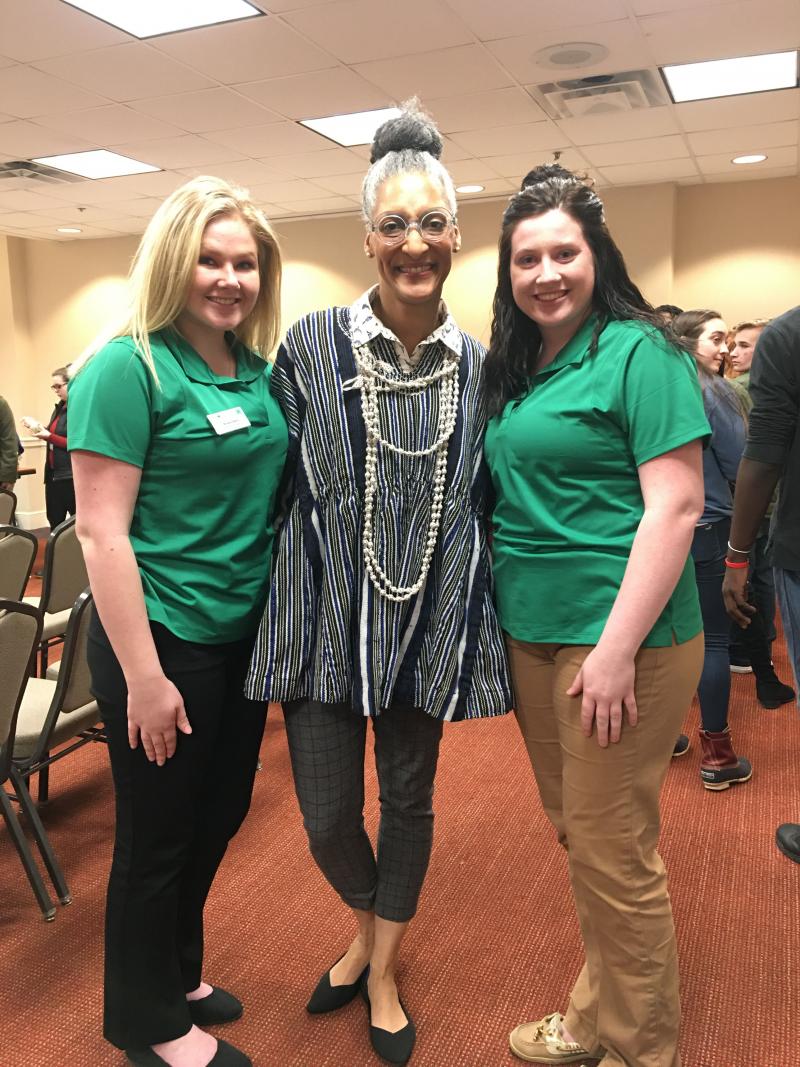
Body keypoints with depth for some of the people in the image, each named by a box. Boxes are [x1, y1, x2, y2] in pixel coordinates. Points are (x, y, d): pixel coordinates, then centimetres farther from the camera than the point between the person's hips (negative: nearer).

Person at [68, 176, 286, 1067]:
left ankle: (178, 974, 45)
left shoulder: (259, 372, 6)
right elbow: (100, 531, -18)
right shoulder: (127, 368, -15)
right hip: (165, 640, -7)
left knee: (219, 818, 20)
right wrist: (144, 676, -18)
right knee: (158, 835, 10)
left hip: (244, 635, 7)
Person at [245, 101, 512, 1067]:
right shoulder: (312, 345, -3)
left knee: (409, 799, 14)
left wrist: (474, 607, 6)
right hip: (327, 614, -1)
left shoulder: (477, 365, 2)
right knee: (328, 816, 6)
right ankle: (367, 928, 42)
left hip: (431, 619, 2)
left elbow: (482, 496, 9)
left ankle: (382, 978, 40)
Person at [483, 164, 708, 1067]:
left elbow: (674, 508, -16)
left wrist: (616, 650, -20)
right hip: (530, 630, 7)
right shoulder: (514, 368, 12)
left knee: (611, 853, 4)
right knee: (573, 834, 18)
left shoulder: (638, 351, -10)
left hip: (617, 635, -7)